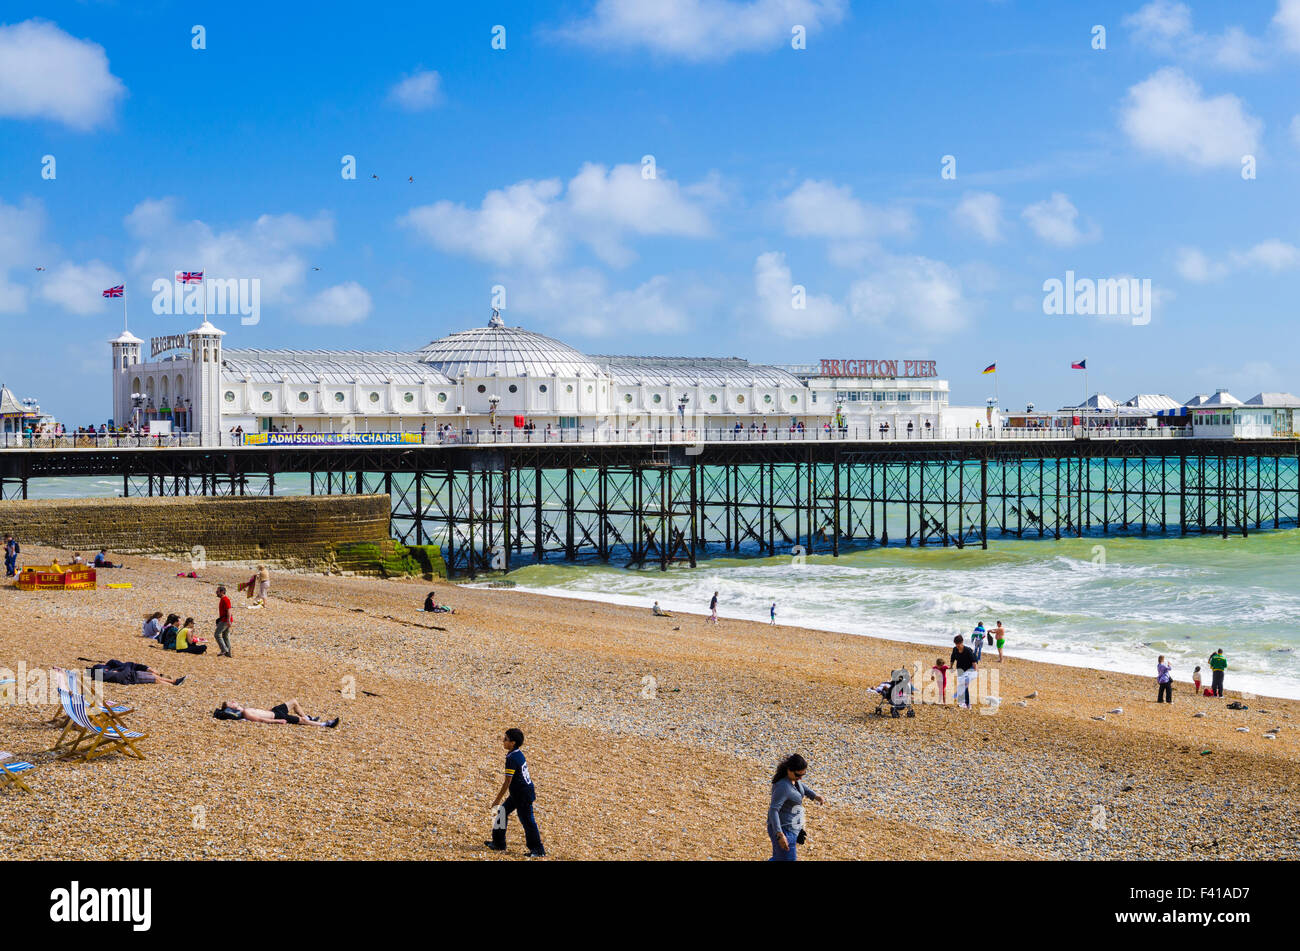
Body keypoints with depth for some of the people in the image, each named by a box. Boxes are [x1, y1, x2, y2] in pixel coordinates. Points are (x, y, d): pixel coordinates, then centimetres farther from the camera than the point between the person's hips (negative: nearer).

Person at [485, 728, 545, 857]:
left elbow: (507, 782, -21)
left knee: (527, 820, -2)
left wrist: (498, 799, -15)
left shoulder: (511, 758, -22)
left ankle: (538, 850, 8)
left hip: (523, 795, -10)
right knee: (502, 810, 15)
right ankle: (499, 844, 23)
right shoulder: (519, 753, 6)